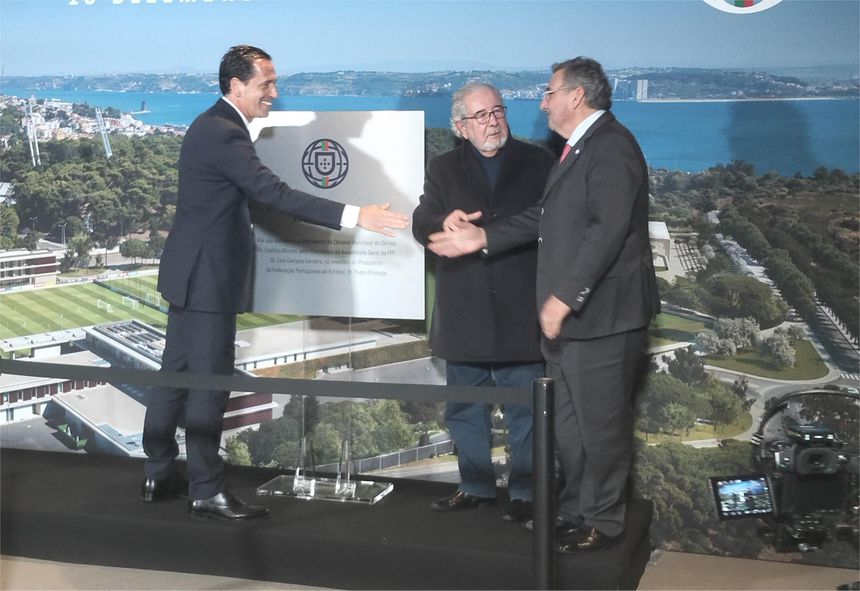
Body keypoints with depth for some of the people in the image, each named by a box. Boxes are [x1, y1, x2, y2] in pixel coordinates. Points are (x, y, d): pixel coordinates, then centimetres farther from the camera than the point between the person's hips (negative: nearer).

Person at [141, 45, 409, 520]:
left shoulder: (211, 126, 13)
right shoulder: (224, 134, -20)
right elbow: (275, 193, -28)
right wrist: (354, 216, -33)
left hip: (190, 272, 11)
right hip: (207, 276, -11)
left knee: (175, 374, 15)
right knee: (209, 383, -4)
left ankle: (158, 475, 25)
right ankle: (206, 491, 4)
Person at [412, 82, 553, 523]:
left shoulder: (538, 163, 5)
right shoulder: (443, 169, 9)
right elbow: (421, 224, -2)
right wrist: (445, 221, -24)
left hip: (520, 310, -3)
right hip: (463, 313, 3)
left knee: (524, 407, 2)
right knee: (465, 407, 12)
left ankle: (525, 491, 14)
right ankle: (475, 486, 26)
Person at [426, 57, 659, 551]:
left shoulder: (611, 145, -14)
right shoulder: (578, 148, 18)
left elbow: (608, 228, -24)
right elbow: (546, 219, 19)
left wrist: (564, 298, -24)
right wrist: (482, 239, 14)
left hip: (600, 313, -10)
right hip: (567, 313, 10)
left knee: (601, 423, 2)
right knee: (568, 422, 18)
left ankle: (602, 523, 15)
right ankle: (576, 510, 31)